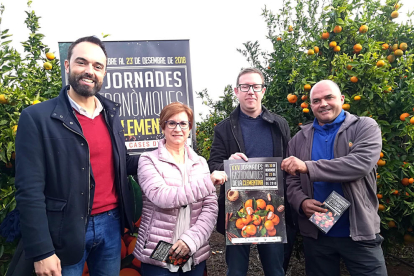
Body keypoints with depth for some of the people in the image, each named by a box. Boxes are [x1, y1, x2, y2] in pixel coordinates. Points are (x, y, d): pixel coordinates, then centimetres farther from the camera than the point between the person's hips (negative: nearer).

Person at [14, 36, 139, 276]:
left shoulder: (111, 113, 4)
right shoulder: (37, 117, -12)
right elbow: (30, 190, -13)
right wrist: (41, 252, -14)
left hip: (111, 223, 5)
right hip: (66, 231, -4)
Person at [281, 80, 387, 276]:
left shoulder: (365, 127, -4)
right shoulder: (299, 139, 5)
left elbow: (361, 164, -22)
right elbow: (292, 181, 6)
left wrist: (308, 166, -26)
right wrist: (302, 202, -15)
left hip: (359, 232, -2)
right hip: (315, 233, 3)